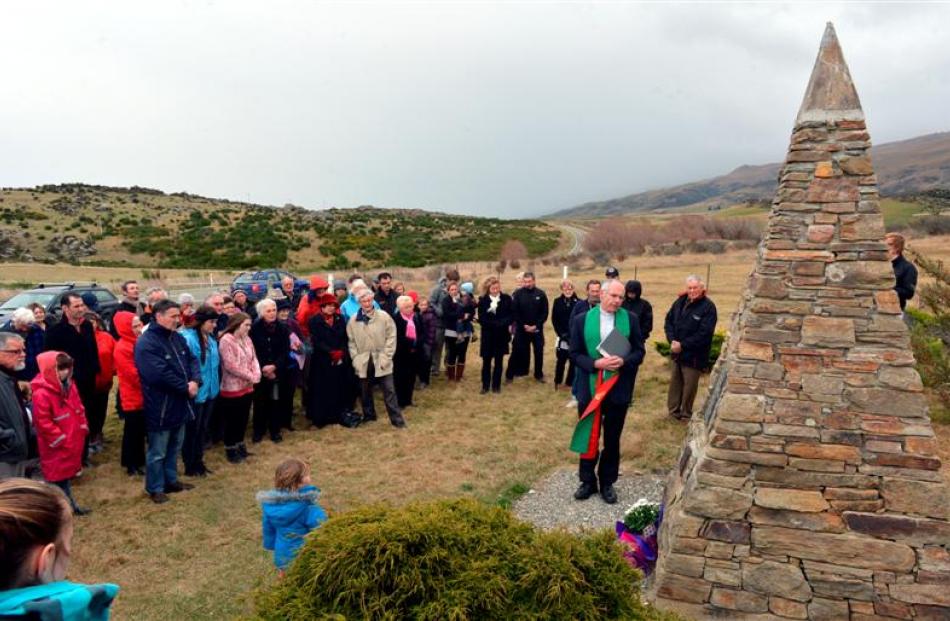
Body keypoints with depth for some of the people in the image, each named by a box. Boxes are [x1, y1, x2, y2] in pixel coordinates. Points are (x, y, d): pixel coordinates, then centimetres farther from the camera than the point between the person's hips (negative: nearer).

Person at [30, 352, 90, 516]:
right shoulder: (41, 394, -24)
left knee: (67, 470, 20)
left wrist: (83, 428, 7)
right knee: (57, 474, 7)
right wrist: (59, 438, -18)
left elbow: (79, 409, 13)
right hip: (56, 445, -8)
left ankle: (70, 504, 32)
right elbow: (43, 422, -23)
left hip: (73, 439, 8)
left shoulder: (69, 386, 2)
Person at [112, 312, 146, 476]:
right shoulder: (122, 349, -18)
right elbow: (135, 375, -21)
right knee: (132, 432, 5)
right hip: (132, 398, -7)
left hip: (143, 396, 7)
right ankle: (131, 464, 17)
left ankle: (139, 461, 28)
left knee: (141, 431, 16)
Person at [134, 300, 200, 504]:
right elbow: (160, 375, -27)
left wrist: (195, 381, -14)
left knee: (174, 447, 21)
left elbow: (192, 360, 6)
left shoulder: (177, 338, 8)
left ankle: (171, 480, 36)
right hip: (160, 407, -8)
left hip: (179, 404, 8)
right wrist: (186, 387, -18)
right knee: (157, 452, 7)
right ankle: (155, 489, 21)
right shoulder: (146, 343, -20)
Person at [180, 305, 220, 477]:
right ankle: (189, 465, 22)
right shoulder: (188, 338, -19)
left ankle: (198, 461, 32)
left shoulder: (211, 339, 6)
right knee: (192, 429, 7)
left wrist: (216, 384, 14)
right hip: (195, 392, -8)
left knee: (202, 428, 18)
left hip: (209, 391, 8)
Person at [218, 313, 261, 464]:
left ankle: (240, 446, 31)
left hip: (247, 387, 7)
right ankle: (230, 450, 18)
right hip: (232, 388, -7)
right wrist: (250, 376, -16)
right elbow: (230, 365, -22)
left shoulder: (246, 339, 8)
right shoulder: (226, 340, -17)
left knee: (243, 418, 16)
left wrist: (256, 375, -9)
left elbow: (253, 359, 9)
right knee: (232, 420, 4)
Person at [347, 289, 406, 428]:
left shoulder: (384, 317, -6)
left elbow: (391, 338, -5)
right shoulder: (353, 321, 1)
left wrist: (386, 357, -11)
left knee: (389, 391, 0)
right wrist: (355, 359, -4)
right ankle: (369, 416, 33)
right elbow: (351, 342, 5)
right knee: (365, 392, 15)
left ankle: (397, 419, 6)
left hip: (381, 361, -2)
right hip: (363, 363, 2)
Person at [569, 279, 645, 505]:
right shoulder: (581, 320, -4)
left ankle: (607, 483, 28)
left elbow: (639, 351, 1)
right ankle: (588, 481, 28)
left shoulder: (631, 319, -1)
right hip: (589, 388, 0)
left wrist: (623, 362, -19)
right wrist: (595, 364, -19)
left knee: (612, 439, 12)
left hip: (618, 389, 1)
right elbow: (575, 353, -3)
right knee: (589, 437, 11)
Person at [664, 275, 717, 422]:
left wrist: (682, 345, -19)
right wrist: (672, 340, -9)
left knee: (689, 386, 5)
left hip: (694, 355, -5)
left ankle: (686, 414, 21)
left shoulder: (708, 307, -15)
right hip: (676, 352, 6)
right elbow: (669, 321, 7)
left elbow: (704, 334, -20)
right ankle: (673, 410, 30)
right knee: (675, 382, 16)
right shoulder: (680, 301, 3)